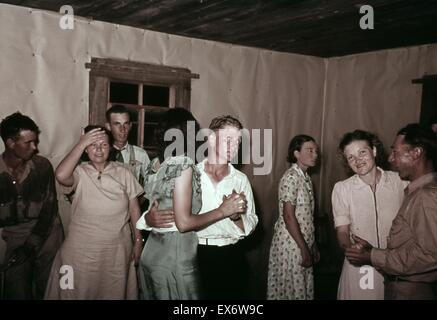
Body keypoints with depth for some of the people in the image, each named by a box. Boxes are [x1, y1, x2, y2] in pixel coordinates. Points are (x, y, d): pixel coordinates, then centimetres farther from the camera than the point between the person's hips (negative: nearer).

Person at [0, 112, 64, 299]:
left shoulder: (42, 165, -8)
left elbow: (50, 207, -7)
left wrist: (31, 245, -11)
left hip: (46, 236, 1)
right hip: (15, 241, 0)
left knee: (48, 291, 10)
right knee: (17, 293, 7)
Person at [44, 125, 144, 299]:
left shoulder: (123, 173, 0)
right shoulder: (80, 172, -6)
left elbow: (134, 208, 5)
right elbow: (61, 175, -28)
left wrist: (138, 240, 5)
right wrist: (81, 144, -21)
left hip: (117, 250, 2)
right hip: (82, 250, -1)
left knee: (115, 293, 16)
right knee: (79, 292, 12)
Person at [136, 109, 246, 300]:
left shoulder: (155, 164, 7)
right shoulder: (183, 164, -16)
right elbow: (184, 223, -19)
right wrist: (223, 210, -11)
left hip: (151, 250, 8)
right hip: (175, 255, -8)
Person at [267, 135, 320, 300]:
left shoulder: (306, 177, 10)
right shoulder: (291, 177, -16)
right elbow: (288, 217, -20)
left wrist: (313, 246, 13)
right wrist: (304, 249, -19)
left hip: (305, 242, 8)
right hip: (291, 244, -8)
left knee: (303, 288, 15)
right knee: (292, 288, 3)